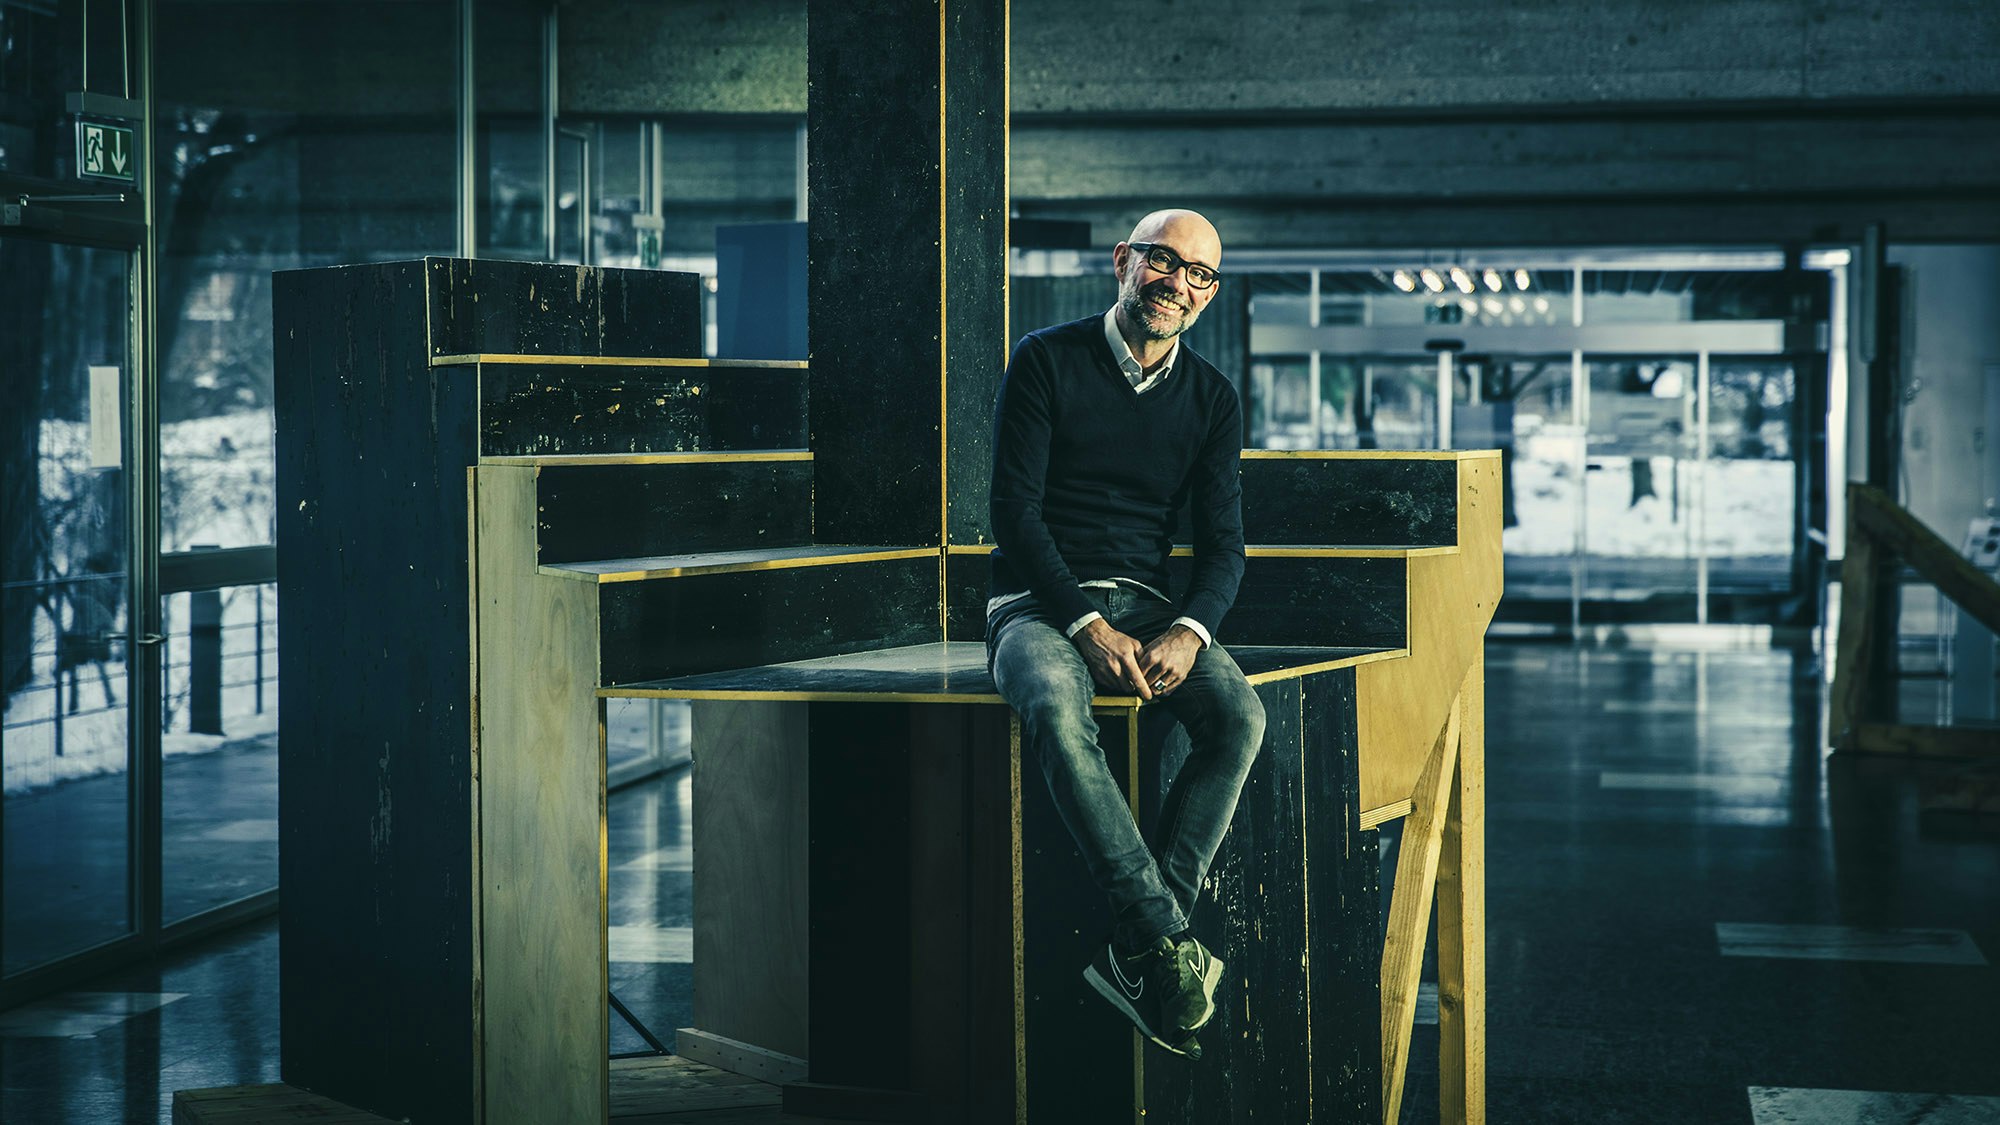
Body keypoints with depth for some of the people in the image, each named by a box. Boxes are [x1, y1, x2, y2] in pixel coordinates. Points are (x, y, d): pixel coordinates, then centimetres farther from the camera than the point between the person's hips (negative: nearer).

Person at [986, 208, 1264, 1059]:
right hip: (1038, 605, -4)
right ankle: (1166, 935, -38)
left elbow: (1223, 544, 6)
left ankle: (1136, 953, -27)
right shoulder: (1046, 363, -2)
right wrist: (1089, 625, -20)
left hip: (1146, 604, 4)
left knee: (1240, 716, -27)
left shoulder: (1211, 398, 10)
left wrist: (1189, 631, -16)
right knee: (1056, 709, -39)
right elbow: (1014, 510, -8)